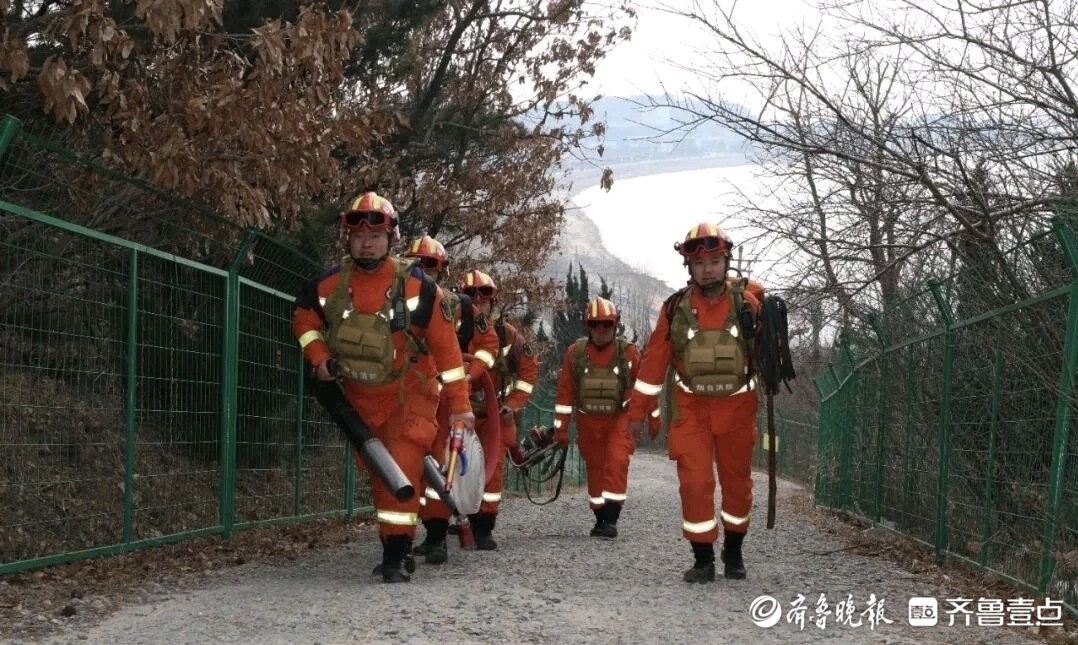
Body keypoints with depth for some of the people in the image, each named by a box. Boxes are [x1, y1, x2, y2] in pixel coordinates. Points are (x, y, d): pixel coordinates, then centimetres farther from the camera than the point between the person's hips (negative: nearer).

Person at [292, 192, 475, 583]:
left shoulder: (417, 286, -18)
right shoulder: (328, 285, -9)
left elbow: (445, 346, -14)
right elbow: (304, 319, 12)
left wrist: (460, 404, -14)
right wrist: (318, 356, -6)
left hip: (409, 393, -4)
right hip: (360, 396, 4)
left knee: (401, 472, -16)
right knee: (377, 475, 12)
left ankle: (396, 557, -10)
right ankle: (396, 548, 26)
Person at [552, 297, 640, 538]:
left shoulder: (629, 353, -8)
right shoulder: (575, 352, -5)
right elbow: (565, 391, 0)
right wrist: (561, 427, 0)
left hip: (619, 418, -2)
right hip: (588, 421, 2)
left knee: (616, 463, -17)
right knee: (595, 468, 8)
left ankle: (611, 519, -14)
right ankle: (600, 519, 18)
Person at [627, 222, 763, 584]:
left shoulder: (747, 304, -6)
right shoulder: (675, 308, -4)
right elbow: (653, 362, 0)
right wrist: (637, 412, 2)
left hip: (736, 406, 1)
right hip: (690, 409, 0)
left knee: (737, 481, 11)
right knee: (695, 483, -7)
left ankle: (734, 553, 28)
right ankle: (703, 560, 4)